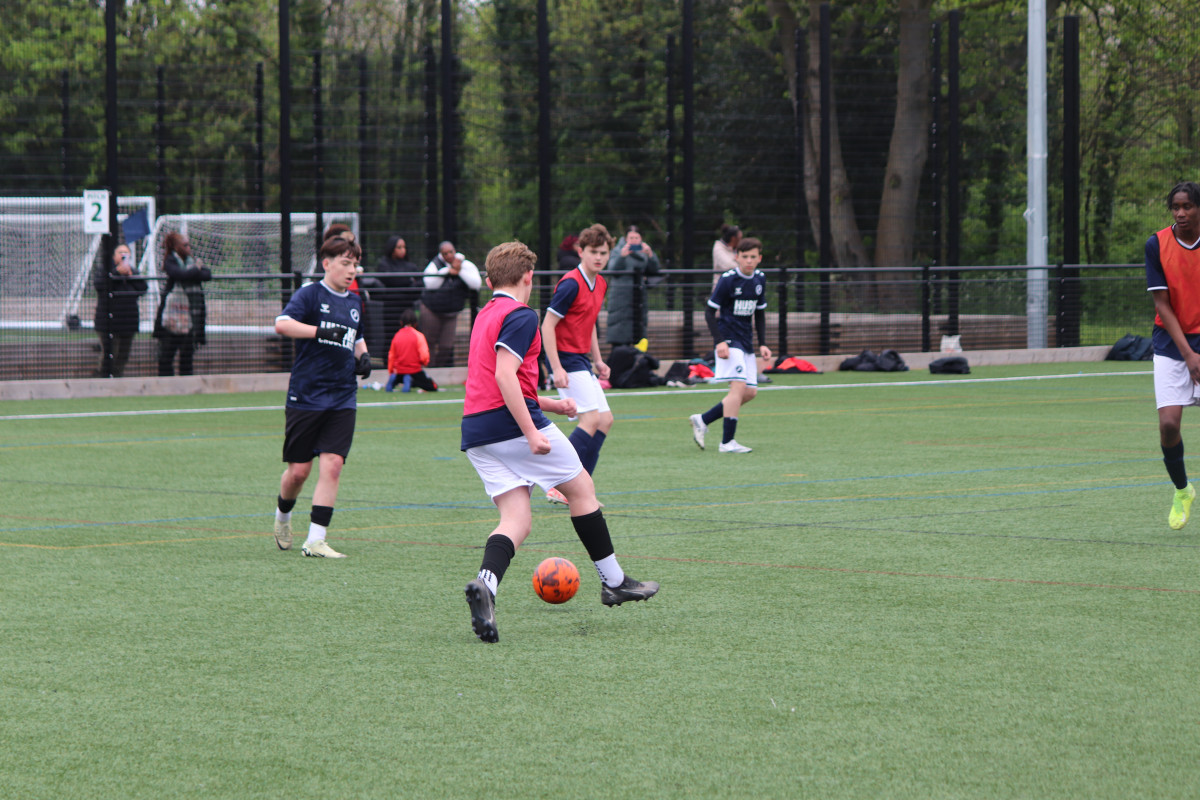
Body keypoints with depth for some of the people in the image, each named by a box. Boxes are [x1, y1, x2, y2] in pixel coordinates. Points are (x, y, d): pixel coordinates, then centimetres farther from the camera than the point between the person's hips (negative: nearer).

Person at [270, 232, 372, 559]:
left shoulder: (354, 302, 14)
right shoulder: (310, 294, -5)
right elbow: (282, 324, -22)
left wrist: (363, 355, 12)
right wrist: (319, 331, -32)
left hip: (342, 398, 4)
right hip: (306, 395, -4)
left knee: (332, 464, -10)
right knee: (298, 470, 3)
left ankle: (315, 541, -8)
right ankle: (283, 516, 34)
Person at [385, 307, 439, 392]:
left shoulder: (396, 336, 3)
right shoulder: (418, 335, -9)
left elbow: (391, 356, 10)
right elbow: (424, 356, -17)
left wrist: (390, 372, 22)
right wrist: (424, 362, 7)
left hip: (400, 372, 4)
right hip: (415, 371, -4)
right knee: (434, 387, 6)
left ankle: (394, 379, -7)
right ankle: (412, 382, -21)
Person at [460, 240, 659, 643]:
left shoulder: (484, 316, 21)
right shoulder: (520, 315, -7)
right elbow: (505, 376, -20)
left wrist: (547, 404, 36)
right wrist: (531, 432, -23)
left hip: (475, 430, 8)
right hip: (513, 423, -8)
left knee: (517, 520, 2)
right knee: (582, 487, 11)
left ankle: (484, 585, -26)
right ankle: (614, 581, 19)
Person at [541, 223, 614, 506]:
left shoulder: (600, 284, 12)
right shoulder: (571, 284, -16)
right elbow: (547, 325, -18)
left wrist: (597, 361, 20)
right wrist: (557, 368, -22)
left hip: (581, 361, 10)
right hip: (566, 359, -10)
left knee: (605, 420, 9)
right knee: (593, 419, -18)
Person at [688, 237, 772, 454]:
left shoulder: (759, 279, 9)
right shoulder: (728, 280, -12)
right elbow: (709, 311, -10)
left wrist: (762, 344, 10)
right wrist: (719, 342, -20)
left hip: (746, 342, 8)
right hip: (729, 341, -8)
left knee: (750, 392, 5)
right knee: (739, 386, -18)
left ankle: (703, 420, 15)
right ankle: (727, 442, -15)